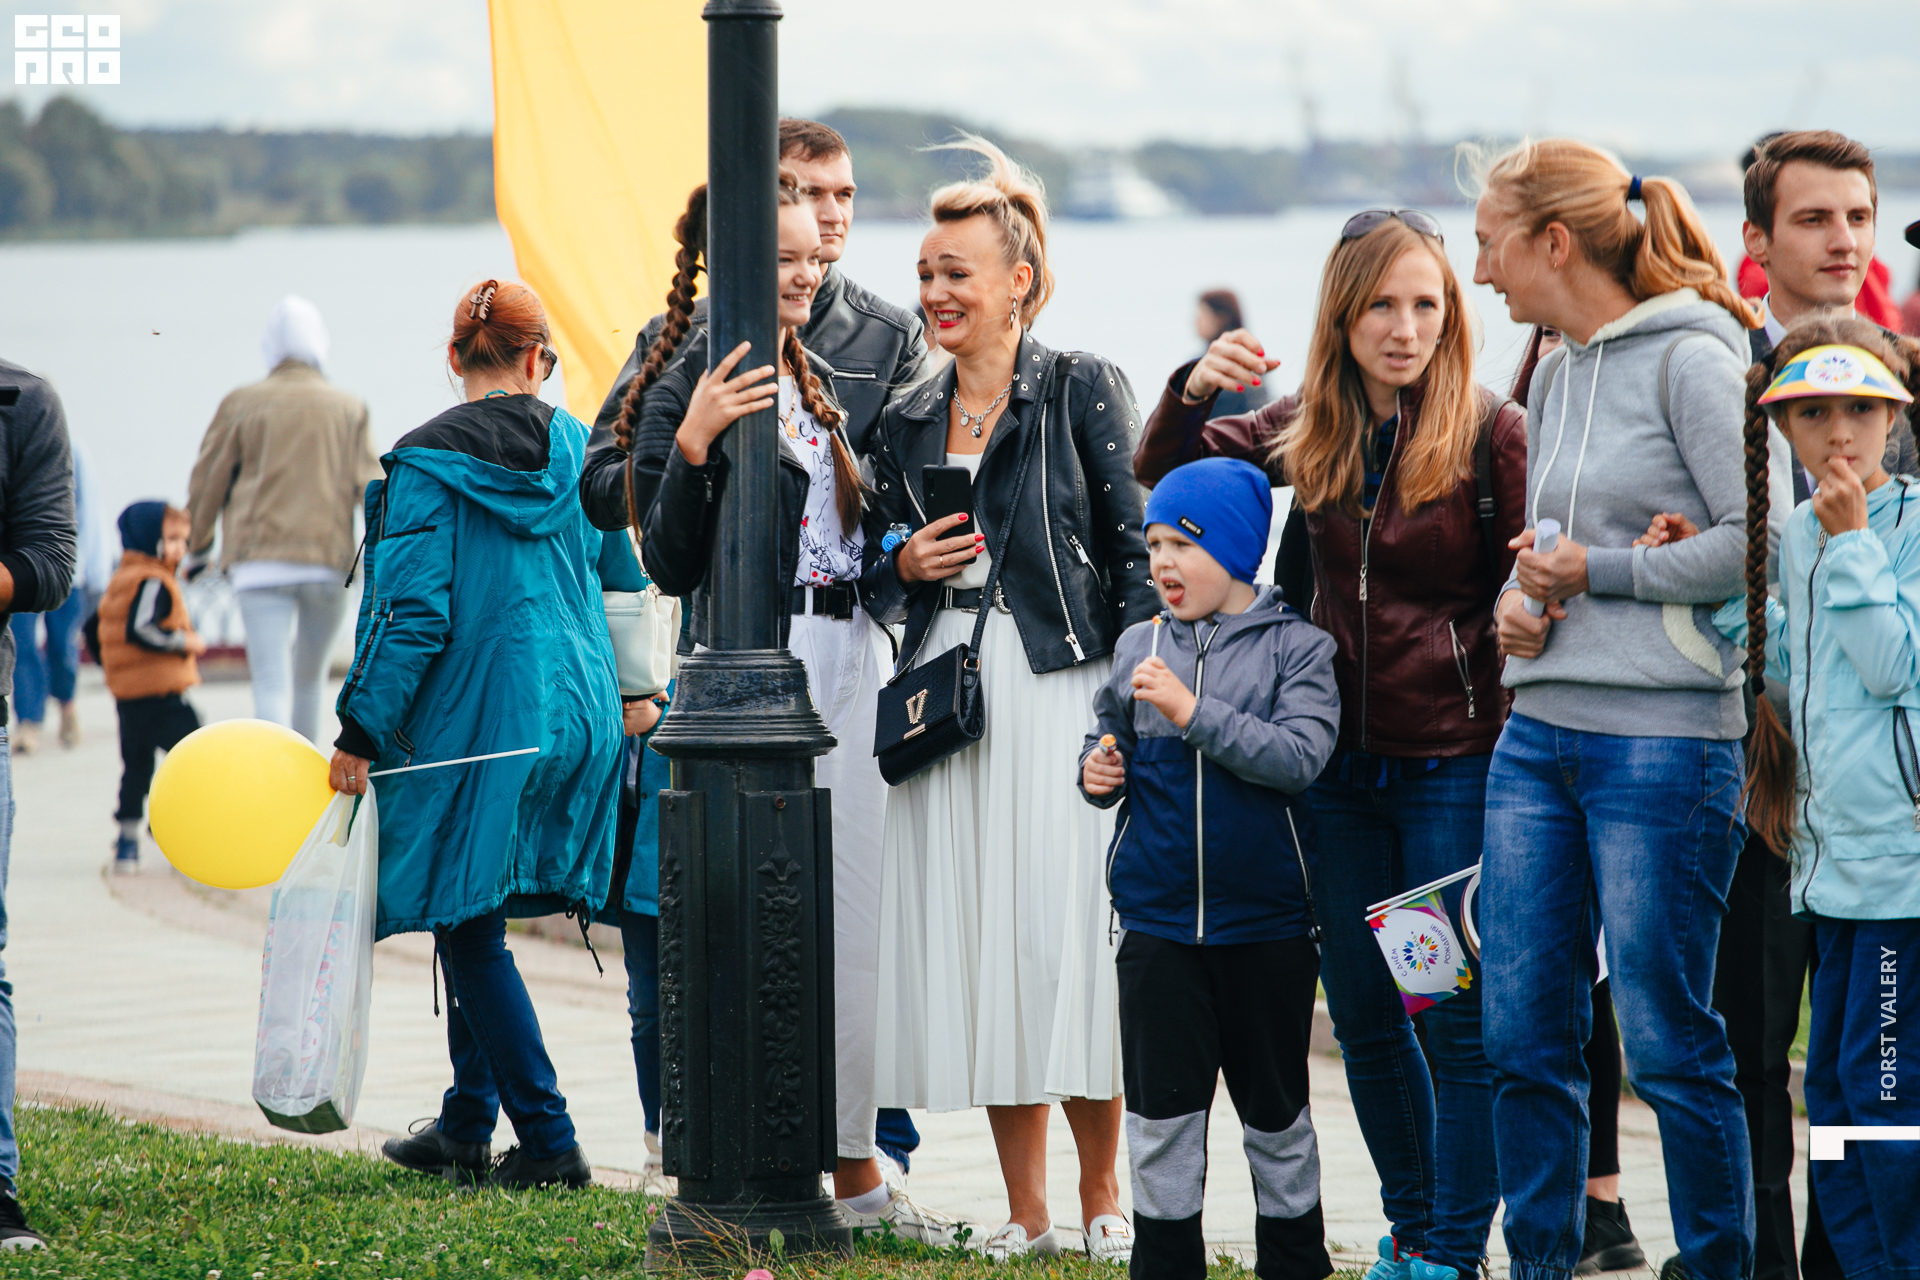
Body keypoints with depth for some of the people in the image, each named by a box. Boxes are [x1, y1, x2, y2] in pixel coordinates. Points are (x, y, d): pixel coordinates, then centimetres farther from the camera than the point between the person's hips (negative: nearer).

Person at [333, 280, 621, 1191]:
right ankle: (466, 1126, 22)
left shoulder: (426, 465, -10)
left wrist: (360, 733, -9)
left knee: (471, 930, 0)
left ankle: (548, 1141, -5)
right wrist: (626, 693, 25)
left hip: (472, 720, -6)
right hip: (574, 711, 6)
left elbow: (410, 613, -14)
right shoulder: (577, 450, 5)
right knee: (471, 925, 17)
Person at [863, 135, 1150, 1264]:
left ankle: (1103, 1197, 6)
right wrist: (906, 567, -1)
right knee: (975, 949, 2)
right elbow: (878, 585, 22)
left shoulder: (1084, 390, 0)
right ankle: (1025, 1212, 9)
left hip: (1064, 693, -5)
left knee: (1069, 936, -8)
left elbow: (1136, 551, -4)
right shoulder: (907, 423, 15)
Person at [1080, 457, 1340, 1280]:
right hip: (1158, 920, 2)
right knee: (1161, 1111, 2)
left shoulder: (1294, 648, -5)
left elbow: (1300, 757, -18)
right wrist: (1098, 773, -5)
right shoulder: (1139, 648, 5)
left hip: (1266, 924, -2)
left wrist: (1194, 711, -23)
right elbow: (1107, 742, 17)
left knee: (1275, 1111, 10)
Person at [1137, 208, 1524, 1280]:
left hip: (1456, 764, -5)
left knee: (1456, 1021, -2)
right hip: (1344, 766, 5)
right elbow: (1164, 470, 13)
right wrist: (1194, 390, -6)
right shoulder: (1310, 432, 5)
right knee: (1363, 1017, 13)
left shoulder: (1494, 435, -9)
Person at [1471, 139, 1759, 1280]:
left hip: (1665, 743, -8)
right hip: (1540, 736, 8)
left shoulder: (1692, 360, -8)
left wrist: (1601, 570, -10)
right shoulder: (1555, 381, 16)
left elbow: (1756, 542, -15)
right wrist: (1522, 600, 5)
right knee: (1523, 1034, 7)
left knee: (1668, 1038, -2)